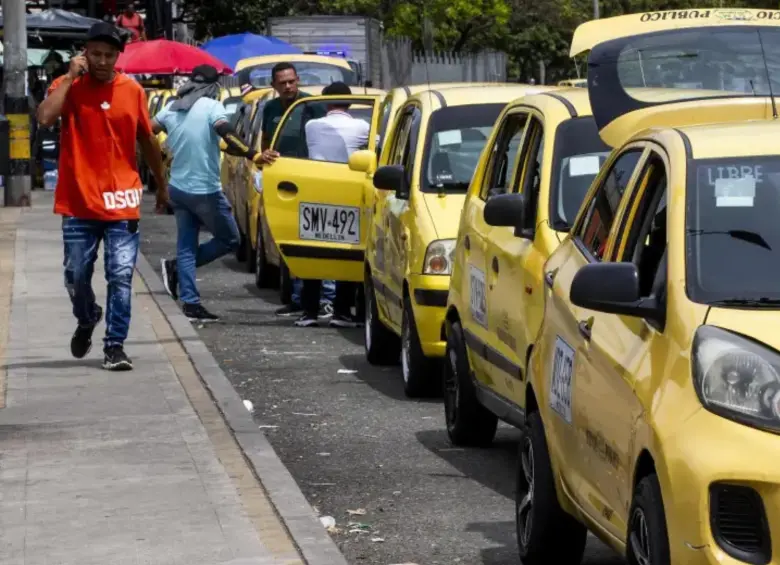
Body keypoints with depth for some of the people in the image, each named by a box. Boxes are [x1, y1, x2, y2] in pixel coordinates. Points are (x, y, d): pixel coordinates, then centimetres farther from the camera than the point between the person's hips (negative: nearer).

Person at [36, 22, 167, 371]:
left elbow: (147, 139, 15)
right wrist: (71, 76, -17)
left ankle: (114, 346, 2)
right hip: (78, 203, 0)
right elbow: (45, 117, -23)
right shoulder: (68, 86, -2)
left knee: (121, 278, -4)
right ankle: (86, 320, 37)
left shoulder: (132, 90, 3)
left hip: (121, 204, 1)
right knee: (76, 276, 7)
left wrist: (162, 184, 23)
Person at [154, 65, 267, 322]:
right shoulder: (212, 107, -12)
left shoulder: (172, 109, 7)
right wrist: (253, 155, -37)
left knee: (186, 247, 10)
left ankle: (190, 302, 1)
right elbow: (227, 135, -29)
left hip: (178, 188, 7)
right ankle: (176, 268, 0)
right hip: (205, 190, -7)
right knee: (229, 240, 8)